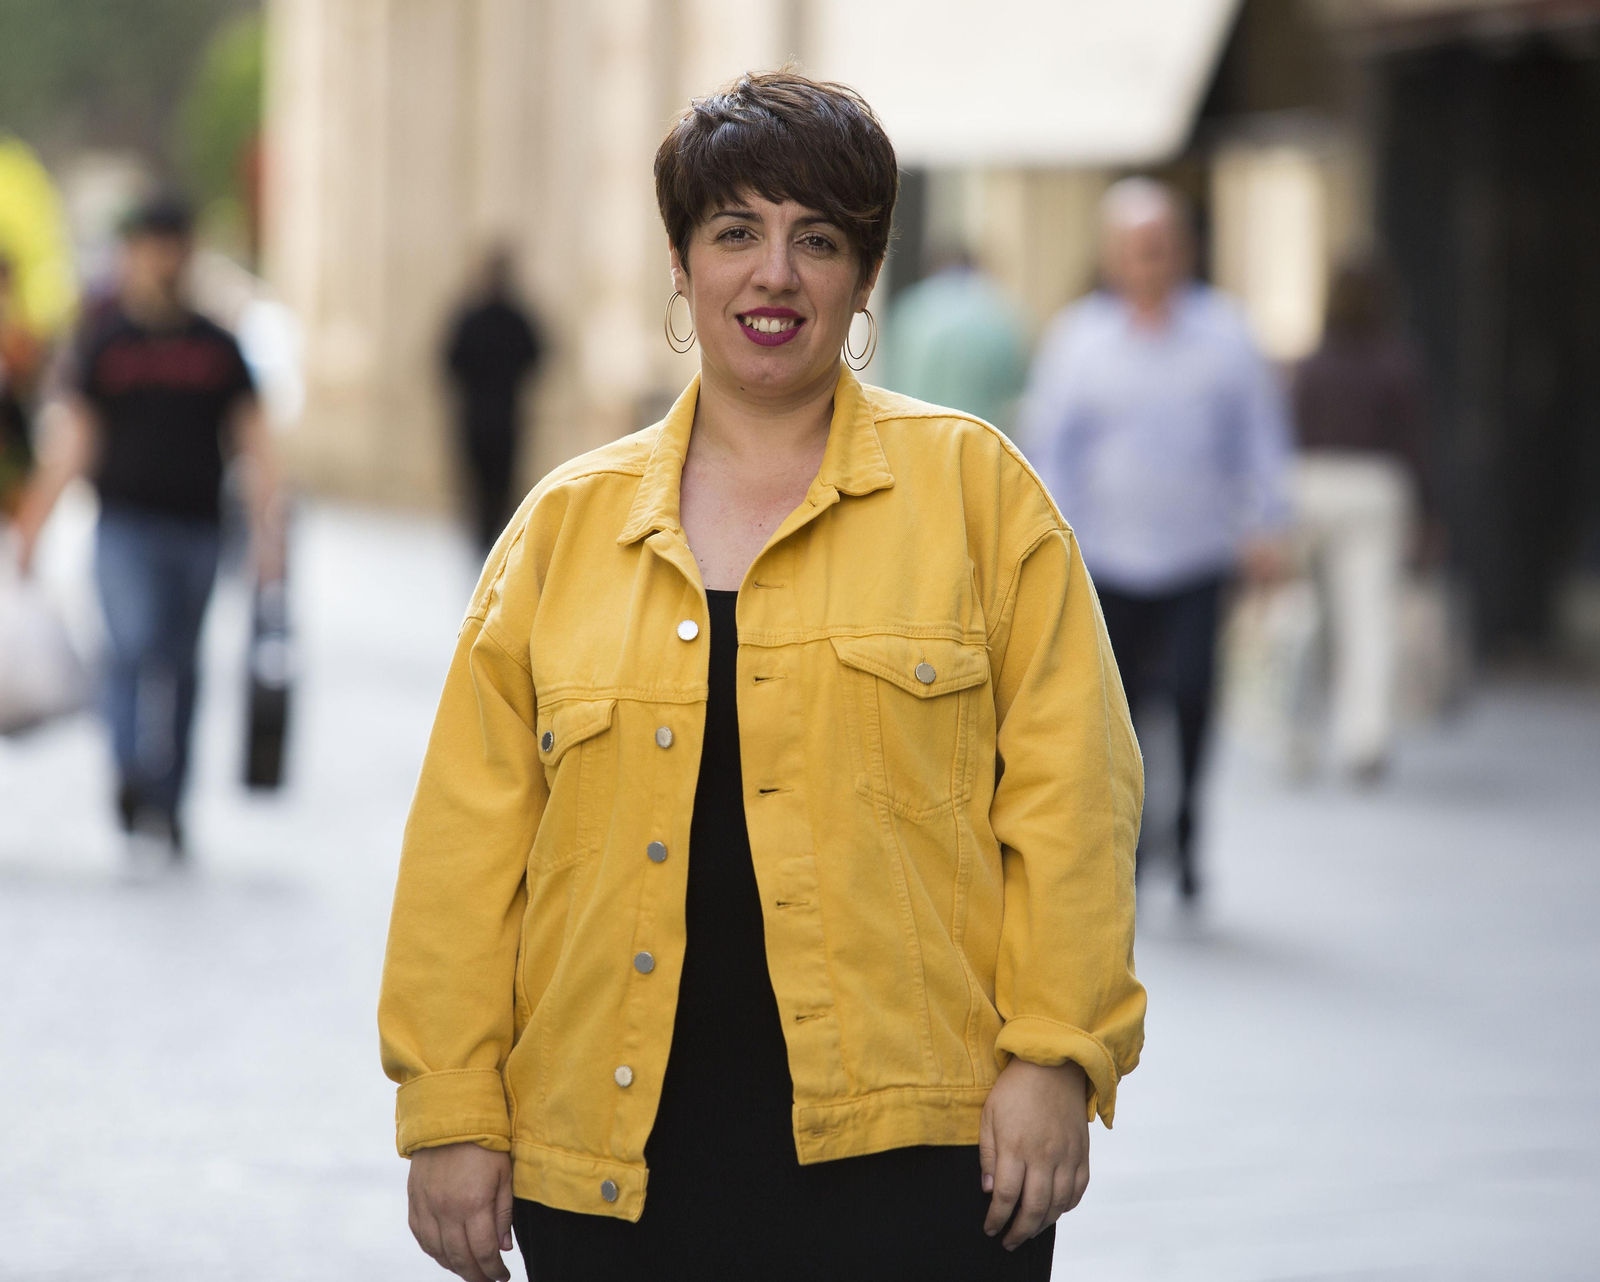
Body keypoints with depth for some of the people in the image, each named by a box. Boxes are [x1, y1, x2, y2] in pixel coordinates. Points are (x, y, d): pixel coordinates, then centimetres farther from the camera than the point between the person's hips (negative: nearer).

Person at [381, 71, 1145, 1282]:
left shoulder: (974, 485, 5)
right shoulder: (565, 524, 10)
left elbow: (1066, 790, 0)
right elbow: (471, 839, 8)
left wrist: (1057, 1057, -8)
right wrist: (451, 1114, 3)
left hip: (908, 1148, -2)